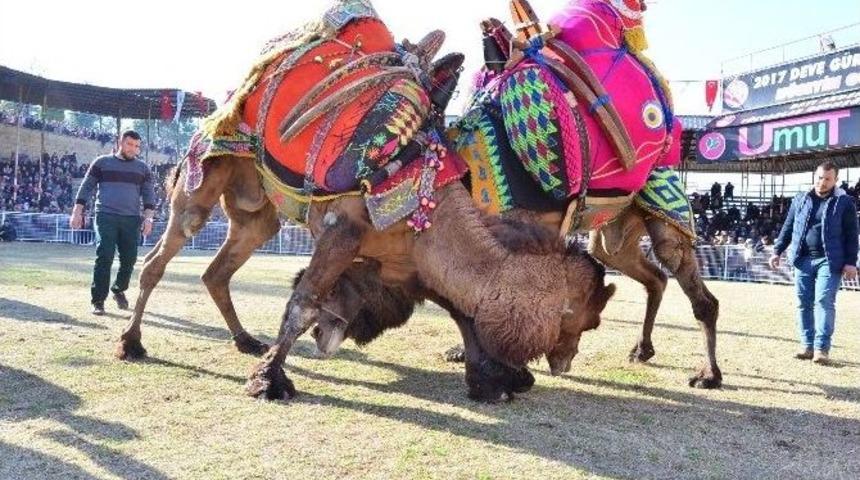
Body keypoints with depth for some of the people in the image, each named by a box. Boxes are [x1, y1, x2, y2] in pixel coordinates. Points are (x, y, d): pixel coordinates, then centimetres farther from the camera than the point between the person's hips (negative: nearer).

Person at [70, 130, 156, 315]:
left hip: (132, 219, 3)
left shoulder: (142, 168, 12)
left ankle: (119, 290, 28)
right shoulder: (102, 163, 7)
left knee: (129, 259, 4)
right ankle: (98, 300, -4)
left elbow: (149, 194, 10)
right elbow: (86, 188, 8)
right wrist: (77, 212, 1)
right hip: (105, 216, -2)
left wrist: (148, 217, -2)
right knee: (104, 257, -10)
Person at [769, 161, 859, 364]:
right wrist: (777, 251, 9)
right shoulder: (800, 200, 12)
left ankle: (821, 348, -7)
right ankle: (807, 346, 11)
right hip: (803, 260, 4)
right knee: (804, 304, 5)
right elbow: (787, 228, 15)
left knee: (824, 302, -10)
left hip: (829, 261, -4)